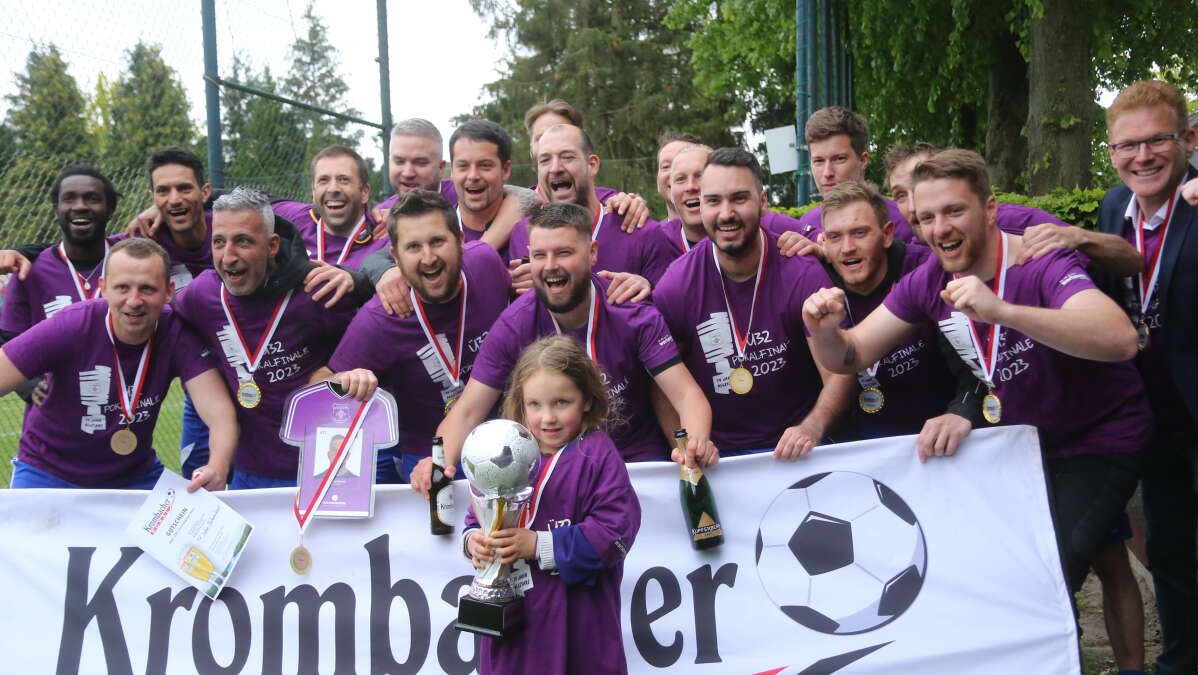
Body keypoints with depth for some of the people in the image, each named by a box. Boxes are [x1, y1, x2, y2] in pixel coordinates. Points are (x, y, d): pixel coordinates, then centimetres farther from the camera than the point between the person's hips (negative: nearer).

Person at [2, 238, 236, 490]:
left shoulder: (177, 334, -18)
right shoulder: (70, 327, -23)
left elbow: (219, 412, -26)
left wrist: (217, 467, -46)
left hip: (136, 476, 2)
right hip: (50, 474, -2)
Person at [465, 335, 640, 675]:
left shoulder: (598, 455, -9)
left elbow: (616, 530, -18)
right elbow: (479, 515, 15)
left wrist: (538, 545, -20)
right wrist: (474, 539, -9)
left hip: (577, 617, -4)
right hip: (510, 612, 5)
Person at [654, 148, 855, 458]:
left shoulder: (802, 274, -9)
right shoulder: (675, 286, -5)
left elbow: (839, 373, -7)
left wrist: (811, 428, -23)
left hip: (792, 450, -1)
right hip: (716, 453, 1)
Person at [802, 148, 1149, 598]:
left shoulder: (1041, 267, -26)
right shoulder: (927, 282, -7)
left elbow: (1121, 339, -44)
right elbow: (850, 357, -4)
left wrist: (1001, 311, -55)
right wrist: (825, 332, -29)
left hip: (1096, 446, -6)